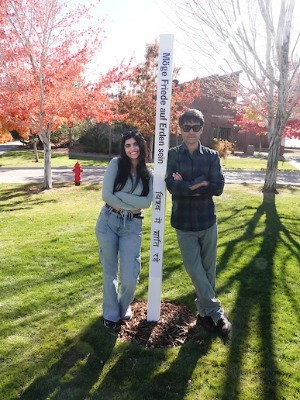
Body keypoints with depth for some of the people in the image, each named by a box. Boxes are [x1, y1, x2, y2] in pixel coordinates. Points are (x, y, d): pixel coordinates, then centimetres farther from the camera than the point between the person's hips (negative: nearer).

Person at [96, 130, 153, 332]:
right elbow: (106, 195, -11)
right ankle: (111, 314, 31)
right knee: (110, 272, 10)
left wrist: (120, 194, -14)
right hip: (108, 221, -1)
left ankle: (124, 307, 30)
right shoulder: (116, 163, -2)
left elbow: (147, 202, -9)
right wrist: (131, 206, -7)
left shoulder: (148, 174, 6)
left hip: (132, 226, 1)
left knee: (129, 277, -4)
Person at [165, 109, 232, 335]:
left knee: (208, 269, 12)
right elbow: (171, 186, -16)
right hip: (184, 223, -1)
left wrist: (186, 186, -15)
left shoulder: (212, 156, 2)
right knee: (195, 270, 1)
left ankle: (205, 311, 32)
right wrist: (200, 185, -15)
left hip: (208, 221, 2)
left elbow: (218, 187, -11)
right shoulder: (173, 155, -2)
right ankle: (216, 313, 18)